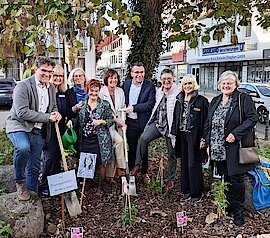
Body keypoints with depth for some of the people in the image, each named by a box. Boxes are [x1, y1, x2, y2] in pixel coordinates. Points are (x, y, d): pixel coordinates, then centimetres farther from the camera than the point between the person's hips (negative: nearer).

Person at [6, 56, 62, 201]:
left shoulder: (51, 88, 11)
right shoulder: (23, 86, -12)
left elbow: (53, 107, 23)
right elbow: (22, 112, -19)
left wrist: (56, 114, -4)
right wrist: (47, 117, -19)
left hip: (38, 131, 6)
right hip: (19, 126, -6)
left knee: (34, 166, 7)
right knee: (23, 148, -35)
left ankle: (32, 193, 22)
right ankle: (19, 181, -10)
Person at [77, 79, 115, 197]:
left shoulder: (105, 105, 0)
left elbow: (111, 120, 1)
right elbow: (78, 121, 18)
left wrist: (101, 121, -14)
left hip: (100, 140, -2)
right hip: (85, 140, 3)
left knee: (100, 164, 3)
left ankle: (100, 188, 18)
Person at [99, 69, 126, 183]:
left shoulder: (120, 91, 11)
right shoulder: (101, 92, -5)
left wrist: (122, 121, 0)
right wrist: (115, 119, -16)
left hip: (118, 124, 5)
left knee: (113, 149, 0)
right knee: (119, 140, -27)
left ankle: (110, 175, 10)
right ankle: (121, 168, -14)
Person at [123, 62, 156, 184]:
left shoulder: (150, 86, -7)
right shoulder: (126, 84, 4)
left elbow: (151, 103, -16)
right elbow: (123, 100, 13)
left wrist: (134, 108, -19)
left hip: (144, 123, -2)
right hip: (130, 122, 2)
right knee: (132, 149, 12)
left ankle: (144, 173, 28)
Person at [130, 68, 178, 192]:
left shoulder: (178, 92, -12)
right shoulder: (158, 91, 9)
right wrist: (153, 118, 15)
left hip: (171, 125, -4)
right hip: (157, 123, 4)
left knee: (172, 153, 7)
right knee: (143, 138, -21)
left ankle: (171, 178, 25)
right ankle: (138, 165, -7)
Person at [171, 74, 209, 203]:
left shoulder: (201, 100, -6)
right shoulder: (179, 100, 11)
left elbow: (205, 121, -8)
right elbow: (175, 118, 14)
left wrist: (203, 139, -13)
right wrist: (174, 134, 7)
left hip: (194, 137, -5)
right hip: (181, 136, 5)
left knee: (193, 164, -1)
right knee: (184, 163, 12)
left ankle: (196, 193, 13)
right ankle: (185, 190, 25)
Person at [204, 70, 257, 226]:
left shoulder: (244, 99, -4)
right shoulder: (215, 101, 14)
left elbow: (252, 118, -12)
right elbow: (208, 124, 18)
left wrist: (236, 133, -20)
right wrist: (208, 142, 11)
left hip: (235, 148, -5)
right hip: (218, 149, 6)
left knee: (236, 179, -1)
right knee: (224, 178, 13)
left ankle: (238, 211, 15)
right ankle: (227, 206, 28)